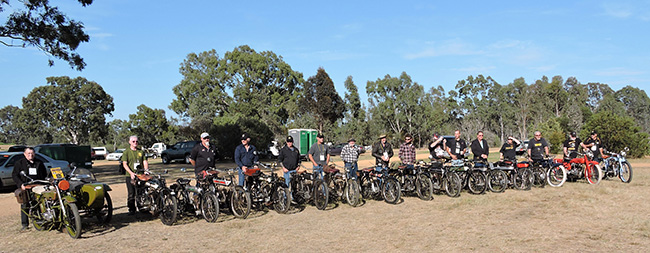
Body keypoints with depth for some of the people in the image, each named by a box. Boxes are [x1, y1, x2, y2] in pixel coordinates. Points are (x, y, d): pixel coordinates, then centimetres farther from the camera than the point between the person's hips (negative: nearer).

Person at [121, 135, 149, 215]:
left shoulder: (141, 152, 15)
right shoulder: (126, 152, 4)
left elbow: (145, 162, 9)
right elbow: (124, 164, -5)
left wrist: (146, 169, -11)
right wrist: (131, 173, -19)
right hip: (130, 176, -3)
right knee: (131, 194, -4)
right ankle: (131, 209, 4)